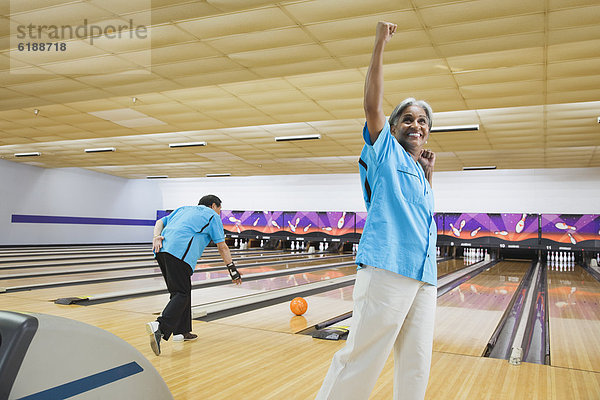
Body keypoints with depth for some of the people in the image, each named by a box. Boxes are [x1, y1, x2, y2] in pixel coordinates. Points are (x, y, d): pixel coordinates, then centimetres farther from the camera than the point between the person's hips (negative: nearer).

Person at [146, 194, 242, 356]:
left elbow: (160, 222, 21)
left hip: (162, 250, 7)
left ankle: (181, 331, 22)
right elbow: (222, 247, 13)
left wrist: (157, 237, 6)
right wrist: (232, 269, 18)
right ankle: (160, 327, -27)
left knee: (181, 290, 17)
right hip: (180, 252, -7)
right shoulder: (212, 216, 15)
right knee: (181, 294, -6)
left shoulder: (184, 209, 33)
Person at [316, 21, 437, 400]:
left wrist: (429, 174, 20)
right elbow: (373, 104, -7)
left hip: (424, 277, 7)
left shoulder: (420, 174, 22)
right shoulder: (385, 152, 4)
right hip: (387, 270, -7)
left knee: (416, 365, 12)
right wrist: (380, 45, -8)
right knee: (361, 360, -6)